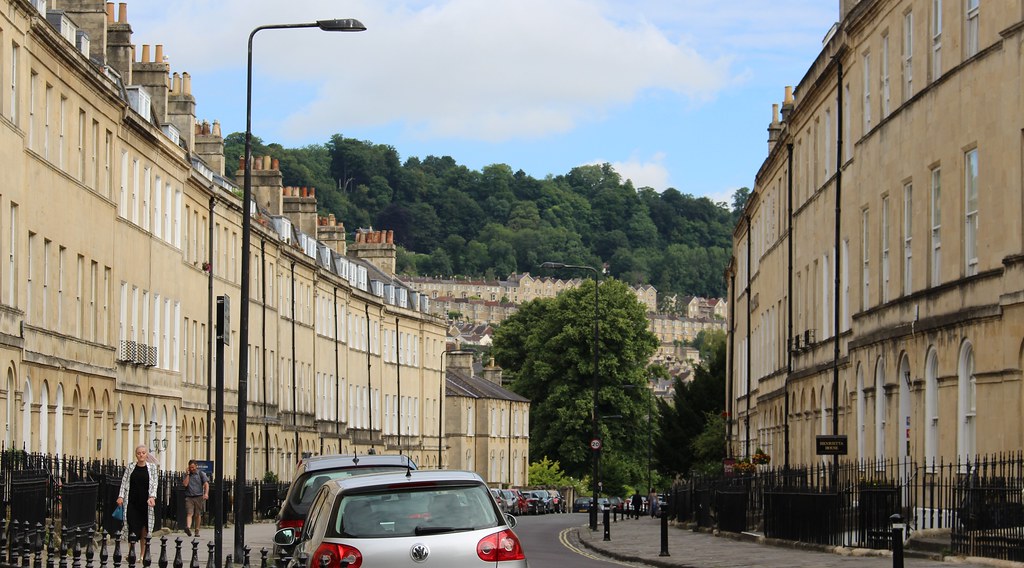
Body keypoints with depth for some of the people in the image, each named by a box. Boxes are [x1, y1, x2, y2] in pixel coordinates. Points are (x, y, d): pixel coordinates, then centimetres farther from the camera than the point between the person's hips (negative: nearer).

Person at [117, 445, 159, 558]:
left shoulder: (151, 467, 5)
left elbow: (154, 483, 0)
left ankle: (142, 555, 11)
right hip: (132, 502, 0)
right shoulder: (130, 467, 6)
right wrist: (121, 496, -4)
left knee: (144, 529, 3)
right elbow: (124, 482, 7)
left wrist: (152, 497, -14)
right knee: (133, 528, -10)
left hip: (145, 502, 0)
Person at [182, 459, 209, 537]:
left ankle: (197, 531, 13)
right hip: (189, 497, 0)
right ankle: (188, 528, -32)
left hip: (199, 497, 0)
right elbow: (185, 484, -3)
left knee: (198, 515, 4)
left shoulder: (201, 474, 6)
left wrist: (206, 493, -18)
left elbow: (206, 484, -3)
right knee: (189, 513, -15)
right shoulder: (187, 475, 12)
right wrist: (188, 474, -3)